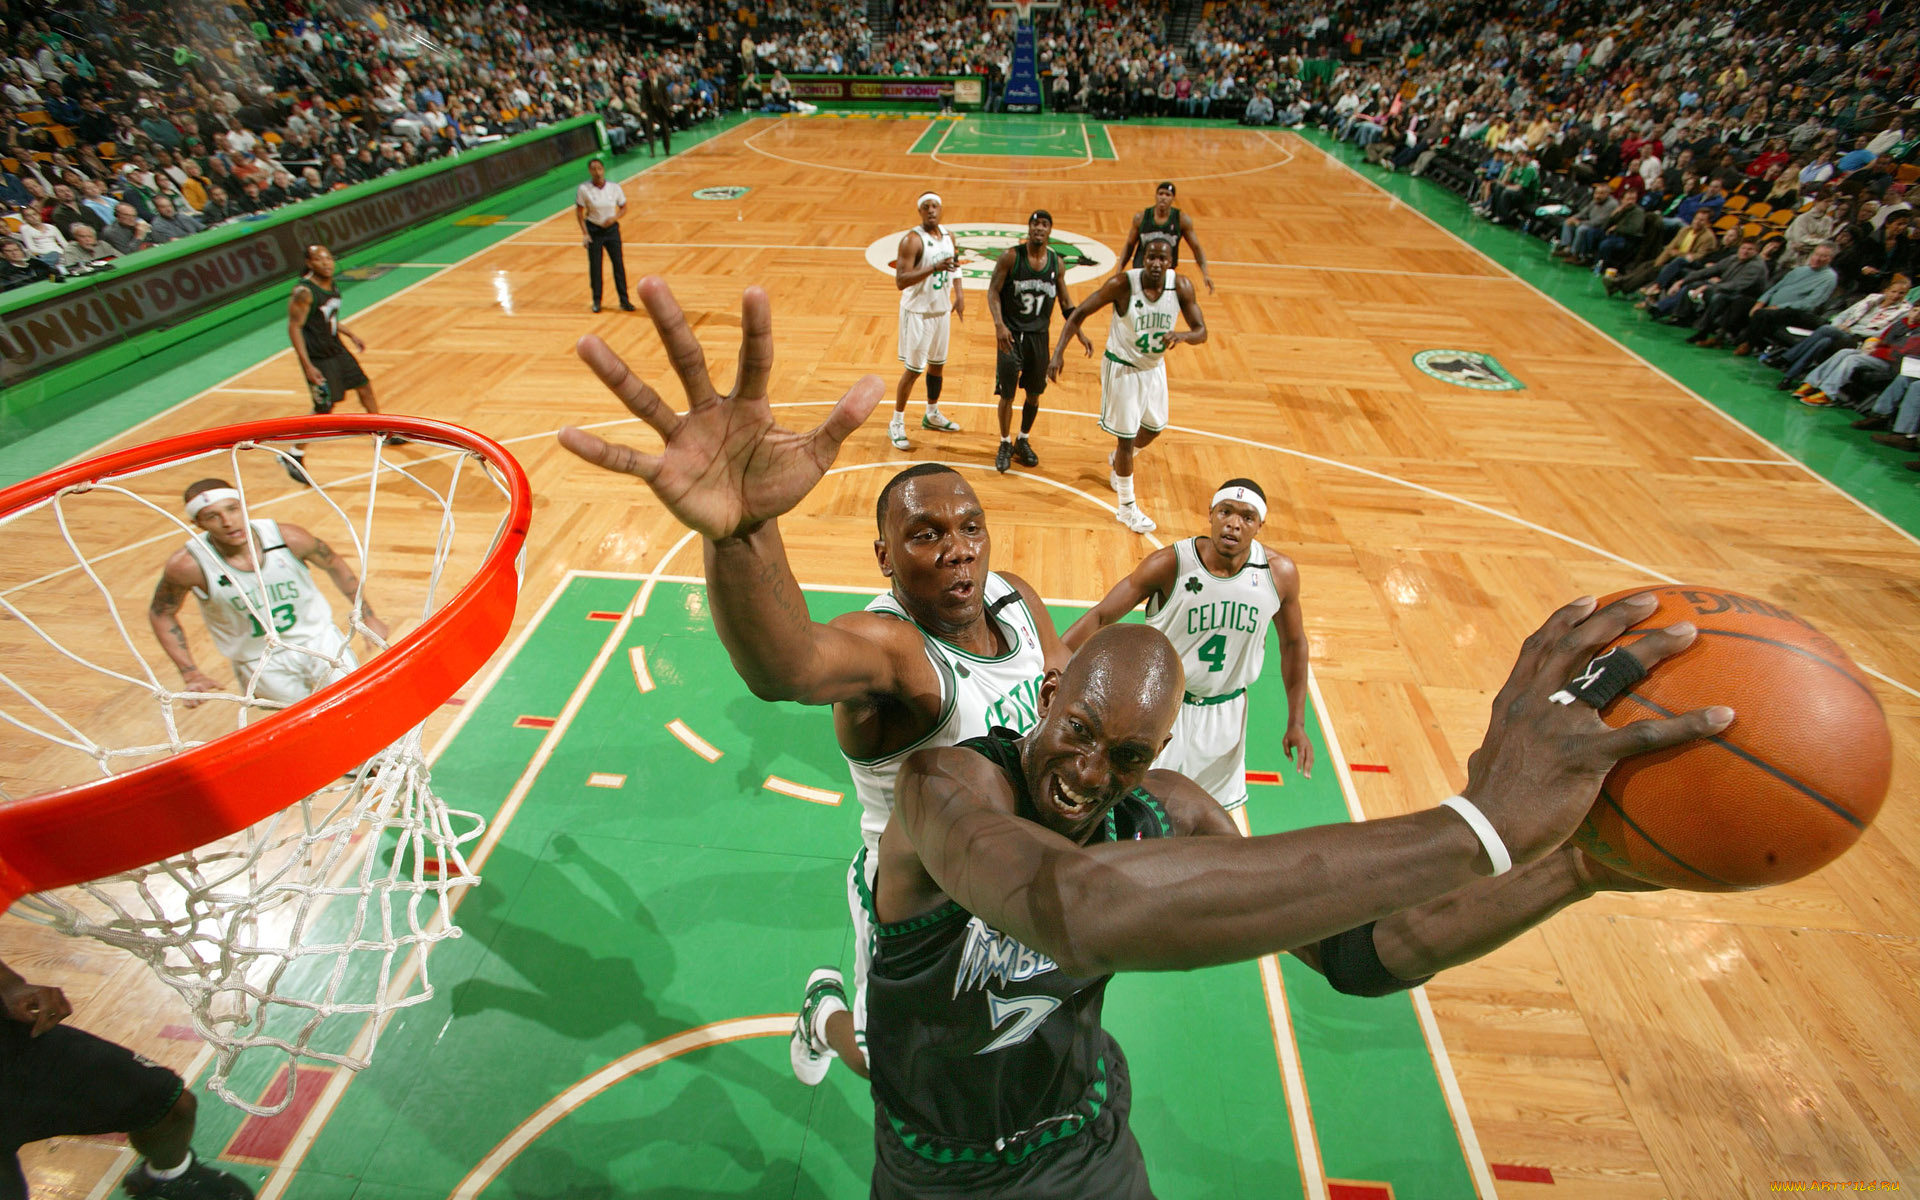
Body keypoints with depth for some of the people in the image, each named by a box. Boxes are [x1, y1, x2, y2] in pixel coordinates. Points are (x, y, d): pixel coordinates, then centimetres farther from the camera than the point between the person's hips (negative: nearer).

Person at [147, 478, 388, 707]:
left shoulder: (288, 538, -18)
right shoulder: (189, 565, -19)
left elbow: (334, 564, 1)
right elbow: (161, 614, -1)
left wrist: (368, 618, 6)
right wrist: (190, 674, -6)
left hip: (319, 639, 1)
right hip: (260, 664, -1)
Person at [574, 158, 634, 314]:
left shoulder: (614, 188, -5)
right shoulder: (583, 189, -9)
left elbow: (623, 207, 7)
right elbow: (579, 213, -4)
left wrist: (614, 217, -12)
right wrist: (585, 233, -10)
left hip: (611, 230, 1)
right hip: (593, 231, -1)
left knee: (619, 264, 0)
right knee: (595, 266, 4)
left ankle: (624, 300, 10)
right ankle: (597, 300, 17)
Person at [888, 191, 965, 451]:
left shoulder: (948, 236, 4)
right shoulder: (912, 240, -19)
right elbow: (900, 281, -26)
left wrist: (959, 293, 6)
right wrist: (935, 268, -34)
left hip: (941, 310, 7)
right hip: (918, 312, -7)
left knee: (938, 363, 17)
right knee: (913, 370, -3)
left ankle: (932, 415, 36)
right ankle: (896, 424, 10)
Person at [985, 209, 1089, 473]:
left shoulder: (1056, 262, 3)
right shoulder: (1011, 256, -8)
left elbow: (1065, 300, 12)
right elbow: (993, 291, -9)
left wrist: (1080, 333, 6)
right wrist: (999, 325, -24)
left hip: (1039, 335, 4)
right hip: (1011, 334, -4)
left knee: (1034, 394, 10)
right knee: (1007, 394, 0)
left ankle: (1023, 442, 29)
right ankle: (1005, 445, 18)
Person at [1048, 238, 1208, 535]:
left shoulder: (1181, 286, -13)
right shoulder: (1123, 284, -23)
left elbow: (1201, 330, -10)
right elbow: (1079, 313, -15)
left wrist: (1182, 335, -33)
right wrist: (1059, 352, -25)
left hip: (1154, 367, 5)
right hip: (1123, 368, -5)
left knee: (1154, 428, 22)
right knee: (1126, 438, -2)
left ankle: (1117, 460, 54)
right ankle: (1127, 509, 14)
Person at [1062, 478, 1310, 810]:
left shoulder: (1281, 573, -12)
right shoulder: (1169, 564, -22)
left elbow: (1293, 643, 4)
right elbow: (1100, 616, -16)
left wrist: (1296, 723, 6)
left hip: (1226, 713, 3)